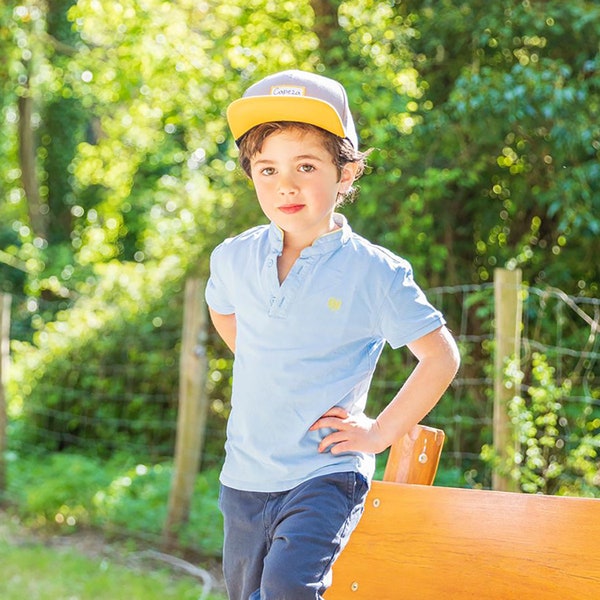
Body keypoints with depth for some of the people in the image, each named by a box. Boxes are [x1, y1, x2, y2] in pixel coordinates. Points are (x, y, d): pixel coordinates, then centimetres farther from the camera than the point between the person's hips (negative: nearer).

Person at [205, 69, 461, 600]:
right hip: (244, 476, 5)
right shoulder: (234, 258, 0)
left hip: (326, 474, -5)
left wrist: (380, 433, -8)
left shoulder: (374, 273, -13)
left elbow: (441, 357, -7)